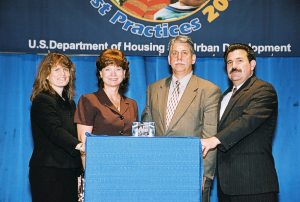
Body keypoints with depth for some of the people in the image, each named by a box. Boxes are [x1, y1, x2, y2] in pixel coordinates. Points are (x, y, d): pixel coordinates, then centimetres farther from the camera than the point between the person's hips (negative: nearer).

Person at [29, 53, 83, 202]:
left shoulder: (69, 101, 17)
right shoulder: (42, 101, -9)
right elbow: (55, 131, -23)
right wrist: (78, 145, -38)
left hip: (69, 171, 7)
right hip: (48, 172, -7)